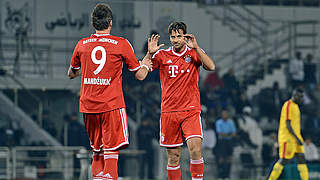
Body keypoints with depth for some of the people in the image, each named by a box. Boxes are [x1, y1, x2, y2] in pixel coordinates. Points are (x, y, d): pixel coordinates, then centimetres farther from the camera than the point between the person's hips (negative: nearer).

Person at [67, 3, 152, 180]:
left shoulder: (82, 45, 6)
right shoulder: (122, 44, -4)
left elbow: (71, 73, 21)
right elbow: (140, 75, 3)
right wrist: (145, 65, 24)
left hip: (88, 105, 4)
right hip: (112, 105, -4)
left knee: (97, 151, 16)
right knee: (111, 152, -5)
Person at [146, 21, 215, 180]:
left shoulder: (194, 53, 4)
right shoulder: (162, 55, 6)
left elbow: (211, 67, -12)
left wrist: (195, 48, -20)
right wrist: (150, 53, -14)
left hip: (191, 110, -1)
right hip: (168, 112, 1)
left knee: (195, 150, -19)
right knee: (173, 157, 3)